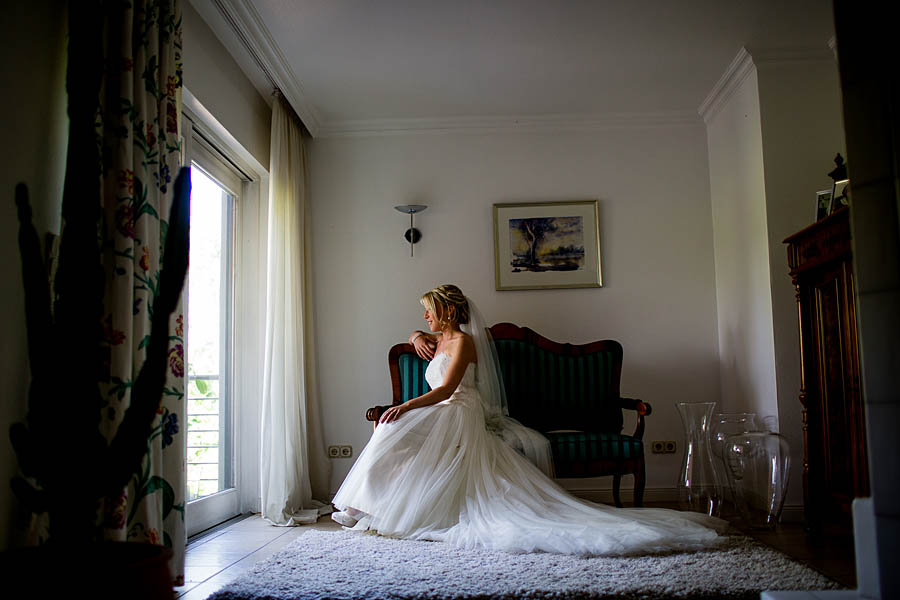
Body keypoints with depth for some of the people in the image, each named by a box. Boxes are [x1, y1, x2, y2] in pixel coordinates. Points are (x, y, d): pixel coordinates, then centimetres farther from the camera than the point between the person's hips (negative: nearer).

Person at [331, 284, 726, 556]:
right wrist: (418, 338, 21)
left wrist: (405, 406, -23)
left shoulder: (463, 340, -6)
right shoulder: (441, 339, 22)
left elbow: (445, 390, -17)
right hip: (445, 420, 9)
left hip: (459, 419, -9)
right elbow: (417, 335, 46)